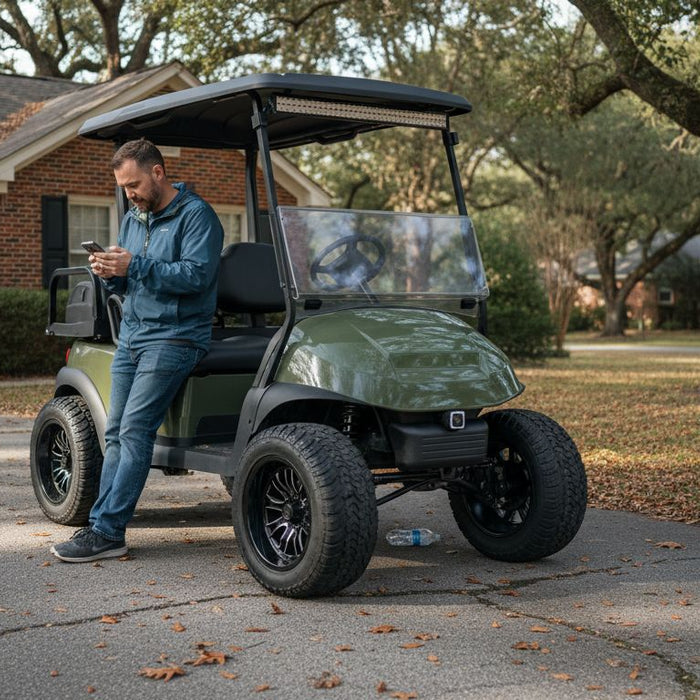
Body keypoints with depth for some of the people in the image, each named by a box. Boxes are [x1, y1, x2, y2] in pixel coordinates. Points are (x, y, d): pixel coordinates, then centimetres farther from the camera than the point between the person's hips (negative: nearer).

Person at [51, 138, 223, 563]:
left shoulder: (196, 216, -8)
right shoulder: (133, 218, 18)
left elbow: (197, 274, -20)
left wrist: (135, 266, -24)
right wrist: (110, 273, -3)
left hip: (173, 336, -8)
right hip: (131, 333, 8)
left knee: (135, 430, -14)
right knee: (116, 433, 4)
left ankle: (107, 532, -13)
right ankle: (104, 528, 6)